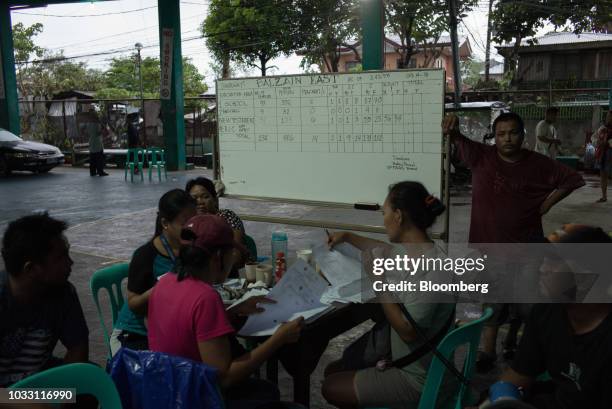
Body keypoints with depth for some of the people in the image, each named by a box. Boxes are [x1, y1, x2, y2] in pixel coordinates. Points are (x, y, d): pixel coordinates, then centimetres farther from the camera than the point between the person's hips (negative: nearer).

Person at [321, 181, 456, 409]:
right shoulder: (410, 250, -1)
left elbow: (409, 331, -29)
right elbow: (386, 250, 22)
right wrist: (347, 237, 29)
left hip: (419, 381, -9)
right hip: (405, 361, 9)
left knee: (331, 389, 3)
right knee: (333, 371, 19)